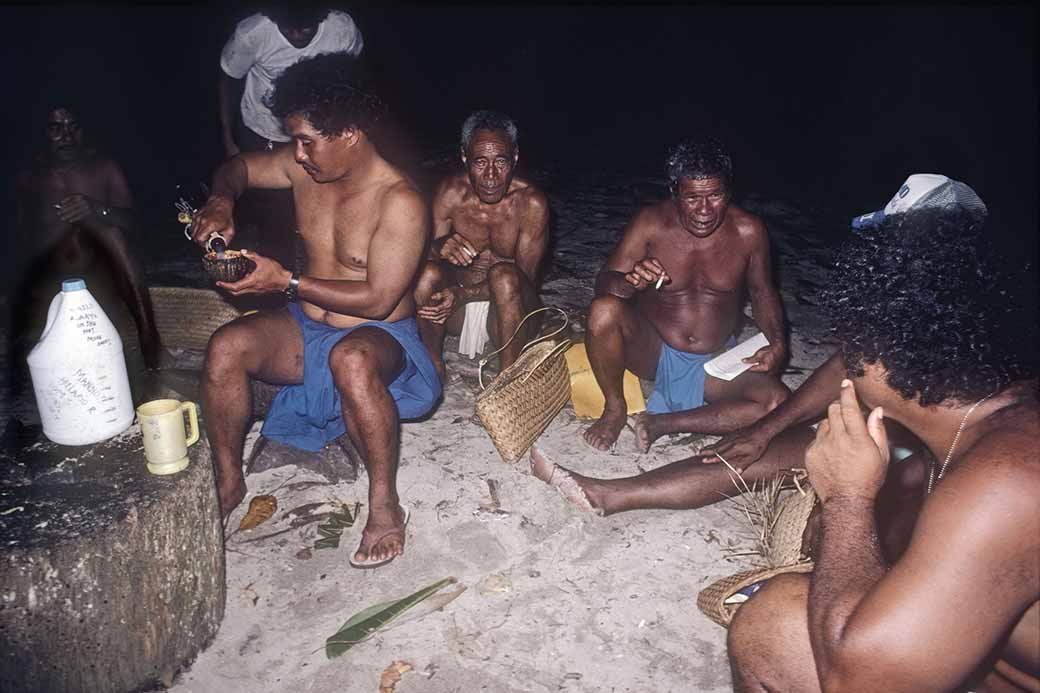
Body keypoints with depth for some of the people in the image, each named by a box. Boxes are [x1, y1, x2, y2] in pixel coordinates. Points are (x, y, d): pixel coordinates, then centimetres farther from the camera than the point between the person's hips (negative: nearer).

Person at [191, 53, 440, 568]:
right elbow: (238, 167, 17)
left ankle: (384, 505, -22)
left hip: (378, 335, -6)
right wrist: (222, 201, -6)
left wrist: (286, 282, -23)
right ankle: (229, 482, 2)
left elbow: (377, 299, -23)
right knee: (226, 346, -19)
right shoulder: (303, 167, -1)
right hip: (307, 329, 6)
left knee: (351, 361, -40)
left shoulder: (400, 202, -20)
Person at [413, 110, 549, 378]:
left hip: (510, 309, -2)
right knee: (427, 273, -27)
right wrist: (439, 247, -33)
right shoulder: (450, 192, -8)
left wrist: (463, 293, -30)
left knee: (505, 276, -33)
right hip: (458, 312, 2)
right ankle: (433, 366, -7)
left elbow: (526, 277, -16)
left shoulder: (531, 203, -15)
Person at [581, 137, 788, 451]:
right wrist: (630, 282, -36)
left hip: (716, 363, 2)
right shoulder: (650, 223, -12)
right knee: (604, 310, -32)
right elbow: (604, 282, -12)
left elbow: (763, 292, 7)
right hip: (652, 351, -1)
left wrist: (777, 343, -11)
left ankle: (662, 422, -14)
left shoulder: (748, 231, -8)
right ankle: (615, 409, -8)